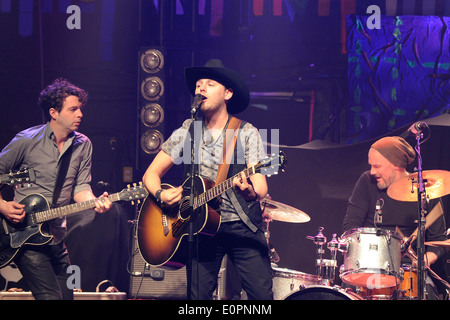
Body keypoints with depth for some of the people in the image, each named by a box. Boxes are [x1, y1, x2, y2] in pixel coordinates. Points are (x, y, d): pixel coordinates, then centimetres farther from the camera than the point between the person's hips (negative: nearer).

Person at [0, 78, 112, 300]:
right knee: (51, 297, -17)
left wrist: (94, 202, -18)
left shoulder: (83, 145, 7)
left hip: (57, 238, 6)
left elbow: (80, 186, 4)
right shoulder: (27, 140, -7)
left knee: (66, 296, 11)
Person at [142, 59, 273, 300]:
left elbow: (261, 187, -9)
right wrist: (161, 195, -14)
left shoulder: (246, 134, -1)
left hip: (242, 226, -2)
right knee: (198, 295, -6)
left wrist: (250, 192, -33)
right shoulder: (187, 132, 6)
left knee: (262, 294, -12)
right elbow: (151, 173, 8)